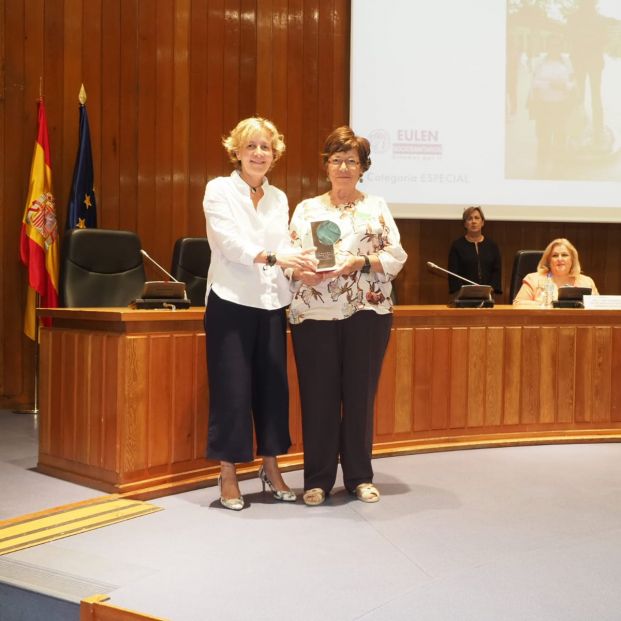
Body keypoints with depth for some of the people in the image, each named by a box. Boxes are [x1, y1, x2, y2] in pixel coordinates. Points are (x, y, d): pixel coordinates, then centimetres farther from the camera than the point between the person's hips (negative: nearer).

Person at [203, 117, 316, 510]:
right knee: (232, 388, -2)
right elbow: (230, 242, -15)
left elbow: (284, 245, 4)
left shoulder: (279, 198, 14)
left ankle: (271, 467, 22)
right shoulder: (220, 190, -1)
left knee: (273, 386, 8)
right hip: (231, 301, -5)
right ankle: (228, 475, 9)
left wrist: (305, 261, -18)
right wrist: (272, 257, -30)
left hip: (272, 303, 5)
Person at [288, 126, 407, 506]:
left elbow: (397, 257, 1)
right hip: (315, 314, 0)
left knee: (360, 394, 6)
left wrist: (361, 263, -14)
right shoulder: (306, 209, 11)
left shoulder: (377, 207, 9)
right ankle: (318, 479, 13)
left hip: (367, 311, 0)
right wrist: (302, 273, -17)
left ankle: (360, 476, 19)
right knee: (318, 396, 2)